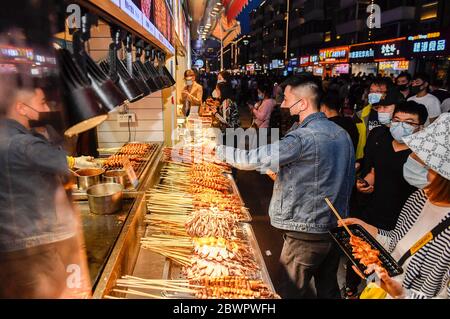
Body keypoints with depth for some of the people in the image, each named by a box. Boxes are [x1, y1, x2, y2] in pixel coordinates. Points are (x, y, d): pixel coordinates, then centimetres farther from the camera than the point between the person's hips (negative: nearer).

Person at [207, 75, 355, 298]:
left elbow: (252, 159, -24)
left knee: (291, 293, 9)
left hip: (306, 234, -8)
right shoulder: (342, 134, 6)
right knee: (329, 290, 23)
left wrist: (219, 150, -8)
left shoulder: (302, 138, -22)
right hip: (337, 229, 8)